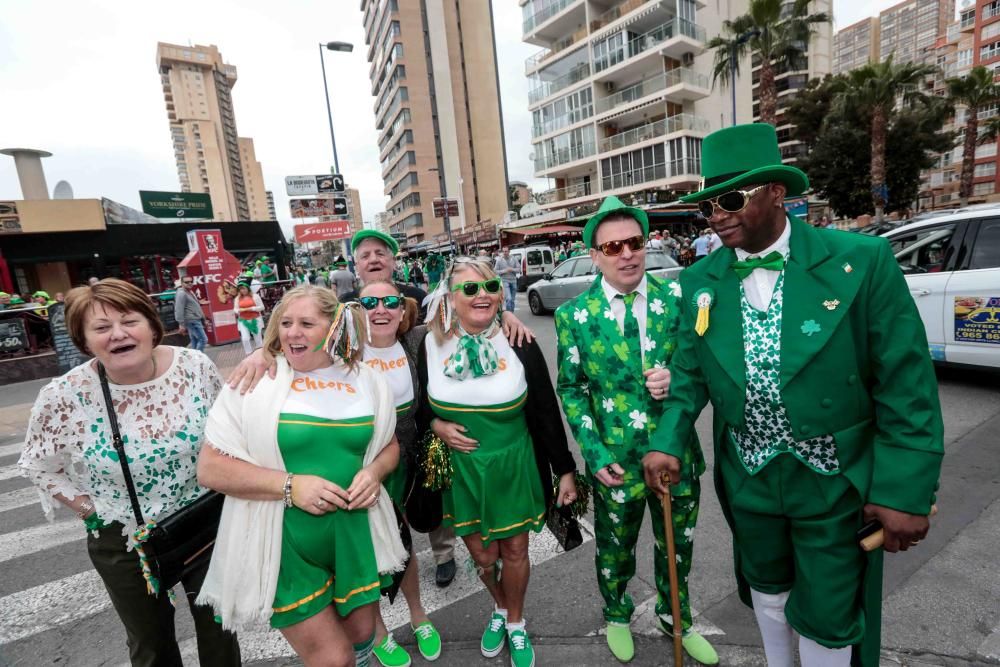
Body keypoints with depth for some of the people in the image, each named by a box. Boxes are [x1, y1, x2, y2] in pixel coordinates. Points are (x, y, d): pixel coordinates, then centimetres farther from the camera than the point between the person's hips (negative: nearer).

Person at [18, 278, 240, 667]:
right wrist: (94, 512, -7)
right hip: (124, 542, 0)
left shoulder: (196, 367, -15)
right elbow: (38, 466, -1)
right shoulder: (63, 397, -17)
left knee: (217, 626, 21)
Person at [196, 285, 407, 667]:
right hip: (285, 544, -3)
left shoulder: (366, 381, -1)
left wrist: (374, 471, -11)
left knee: (361, 635, 24)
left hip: (353, 534, 4)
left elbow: (389, 445, 11)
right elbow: (210, 467, -11)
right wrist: (289, 485, -22)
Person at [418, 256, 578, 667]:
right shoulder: (432, 345, -8)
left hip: (514, 467, -1)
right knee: (482, 556, 16)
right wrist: (435, 425, -13)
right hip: (460, 470, 1)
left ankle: (516, 624, 47)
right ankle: (499, 609, 51)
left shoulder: (519, 344, -12)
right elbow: (420, 407, 8)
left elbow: (546, 413, -6)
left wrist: (565, 469, -2)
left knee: (514, 551, 15)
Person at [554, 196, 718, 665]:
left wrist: (678, 379, -19)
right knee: (615, 550, 21)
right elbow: (571, 389, -5)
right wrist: (596, 454, -12)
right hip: (616, 460, -1)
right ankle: (617, 617, 53)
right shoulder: (575, 315, -10)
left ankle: (675, 617, 54)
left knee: (678, 546, 24)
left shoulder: (679, 299, -6)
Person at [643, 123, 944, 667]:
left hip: (834, 481, -3)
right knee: (766, 586, 26)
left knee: (827, 617, 15)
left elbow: (906, 384, -12)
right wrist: (667, 441, -12)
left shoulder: (863, 260, -14)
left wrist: (906, 491, -13)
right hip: (748, 477, 3)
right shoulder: (699, 280, -5)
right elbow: (689, 373, 0)